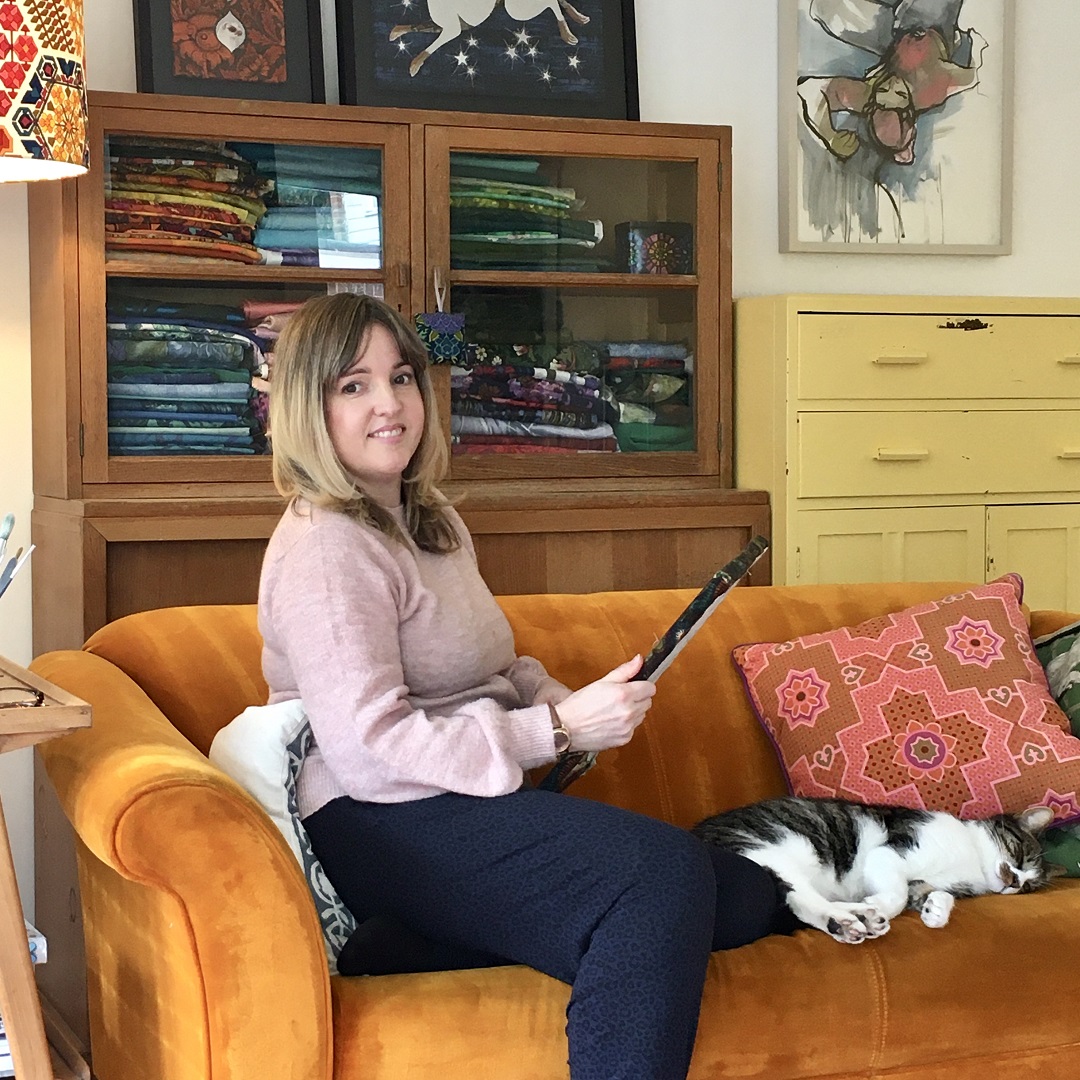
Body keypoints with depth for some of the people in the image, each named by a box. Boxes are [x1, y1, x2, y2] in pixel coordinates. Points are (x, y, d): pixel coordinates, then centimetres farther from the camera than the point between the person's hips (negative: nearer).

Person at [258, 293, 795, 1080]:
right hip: (380, 829, -9)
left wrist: (570, 704, 4)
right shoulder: (325, 550, -12)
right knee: (664, 872, -29)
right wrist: (559, 729, -19)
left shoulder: (431, 521, 18)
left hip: (470, 800, 9)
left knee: (748, 896, -8)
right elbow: (371, 748, -20)